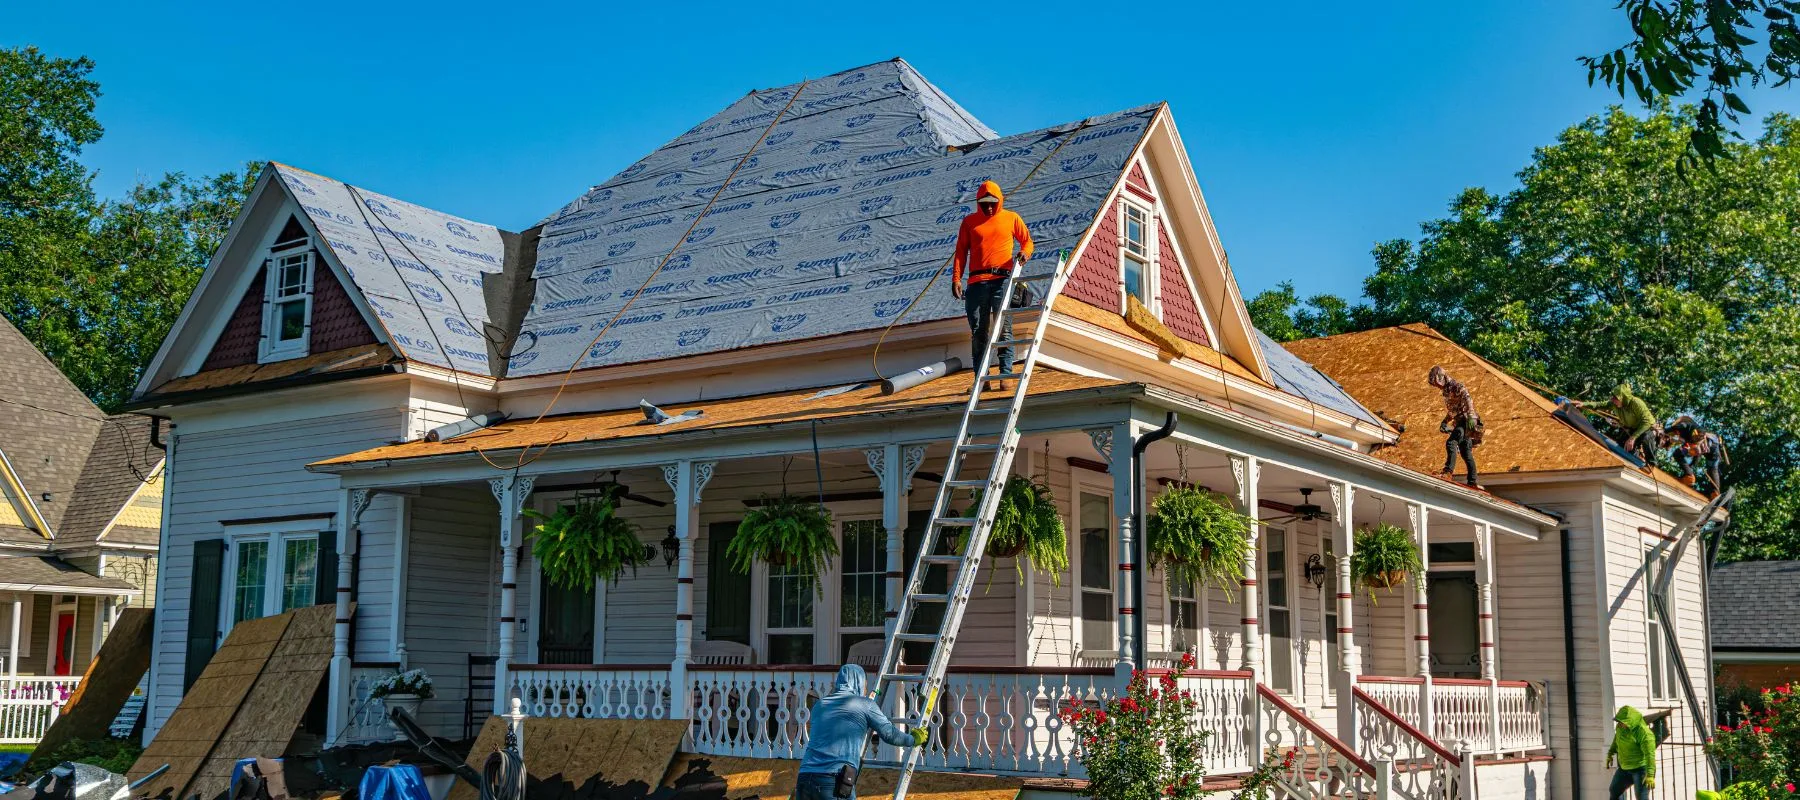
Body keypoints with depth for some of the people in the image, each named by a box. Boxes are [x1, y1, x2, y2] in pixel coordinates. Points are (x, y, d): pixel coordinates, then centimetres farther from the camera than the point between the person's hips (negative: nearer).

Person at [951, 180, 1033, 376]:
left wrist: (1025, 253, -6)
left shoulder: (1012, 219, 12)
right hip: (976, 282, 2)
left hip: (1002, 280, -2)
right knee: (978, 332, 1)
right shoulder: (969, 221, 14)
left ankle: (1006, 373, -7)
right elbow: (961, 252, 12)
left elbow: (1027, 240, 17)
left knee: (1004, 328, -7)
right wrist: (956, 278, 1)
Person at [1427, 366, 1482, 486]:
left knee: (1451, 443, -26)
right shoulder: (1446, 391, 20)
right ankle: (1472, 481, 12)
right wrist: (1444, 422, 18)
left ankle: (1448, 471, -37)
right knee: (1466, 452, 10)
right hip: (1460, 422, 10)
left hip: (1466, 421, -10)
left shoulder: (1456, 385, -8)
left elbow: (1467, 399, -26)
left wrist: (1470, 416, -39)